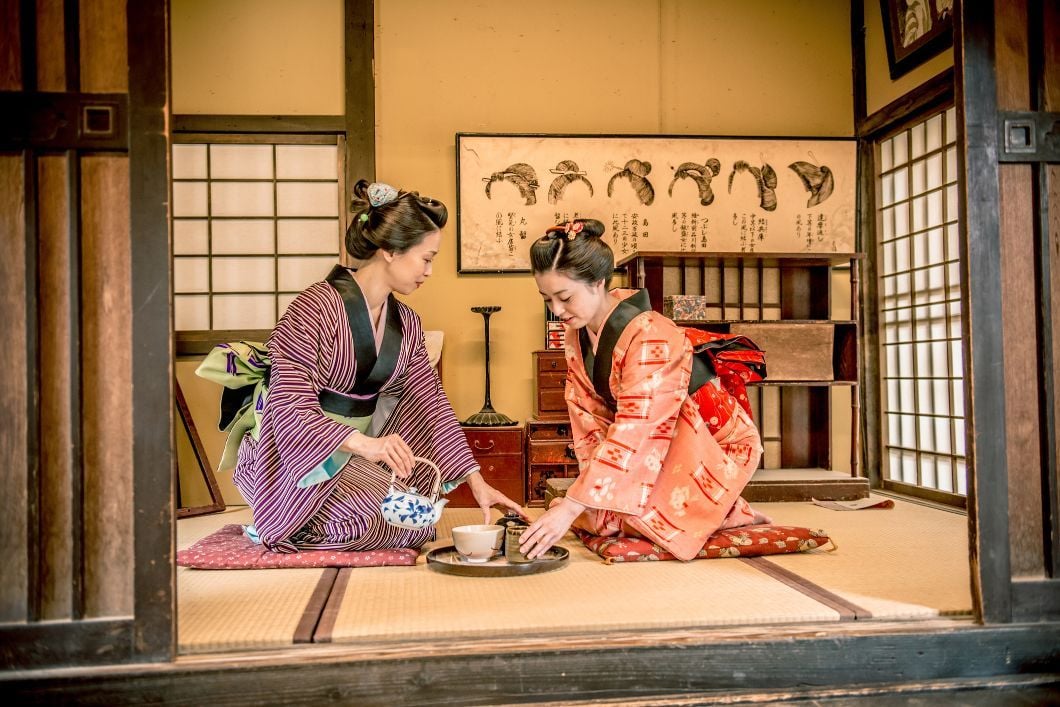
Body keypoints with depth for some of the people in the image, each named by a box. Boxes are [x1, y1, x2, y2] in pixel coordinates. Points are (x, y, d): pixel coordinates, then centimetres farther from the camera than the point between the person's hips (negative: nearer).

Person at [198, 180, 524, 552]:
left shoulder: (406, 324, 2)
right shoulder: (317, 306, -20)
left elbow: (432, 403, 2)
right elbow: (291, 408, -25)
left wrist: (476, 481, -5)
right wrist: (363, 443, -41)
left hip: (356, 456, 7)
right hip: (297, 458, -7)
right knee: (398, 525, -24)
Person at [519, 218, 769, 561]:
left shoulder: (648, 336, -31)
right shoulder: (577, 334, -5)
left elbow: (633, 433, -36)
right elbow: (590, 417, -5)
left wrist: (572, 507, -39)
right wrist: (590, 489, -16)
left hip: (715, 443, -8)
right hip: (665, 443, 8)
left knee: (608, 517, -19)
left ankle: (722, 510, 6)